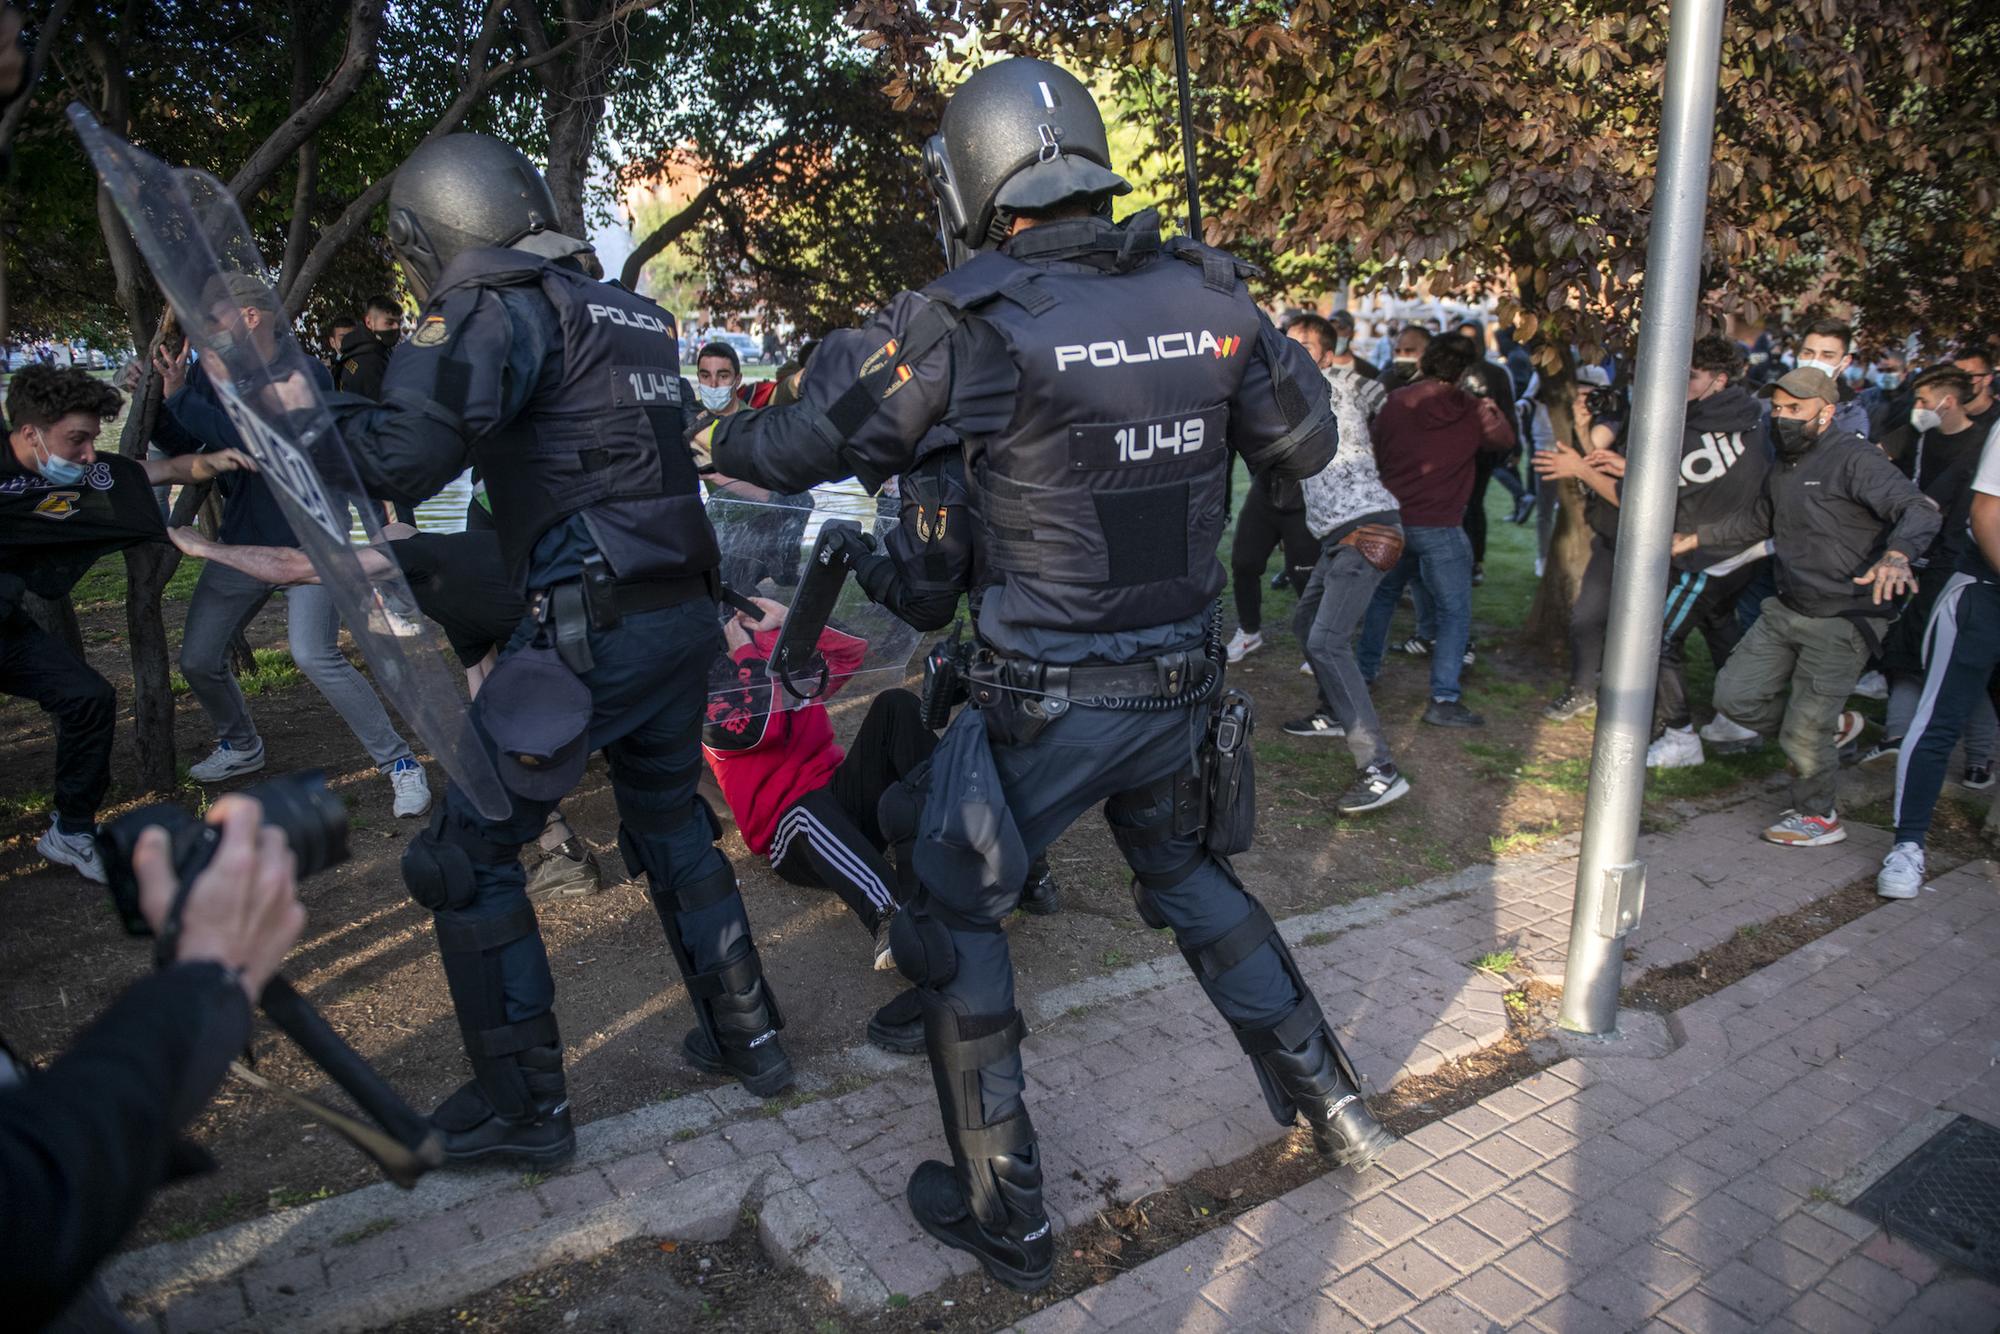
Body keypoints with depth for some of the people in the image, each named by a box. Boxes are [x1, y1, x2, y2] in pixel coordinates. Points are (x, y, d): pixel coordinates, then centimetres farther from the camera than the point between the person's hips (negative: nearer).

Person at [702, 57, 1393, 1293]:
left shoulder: (973, 319, -15)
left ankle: (1005, 1214, 22)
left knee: (955, 917, 14)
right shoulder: (1209, 291, -1)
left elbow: (805, 441, -7)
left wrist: (726, 437, 15)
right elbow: (1307, 440, 11)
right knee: (1186, 869, 30)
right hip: (1183, 680, 6)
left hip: (1048, 699, -5)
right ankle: (1331, 1099, 39)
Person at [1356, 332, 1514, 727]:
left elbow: (1375, 454, 13)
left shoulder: (1396, 402, 2)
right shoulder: (1471, 412, -5)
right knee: (1454, 613, 2)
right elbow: (1506, 439, 14)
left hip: (1392, 519, 4)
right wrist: (1485, 400, 24)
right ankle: (1443, 699, -6)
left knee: (1383, 593, 25)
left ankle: (1365, 669, 33)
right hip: (1440, 527, -4)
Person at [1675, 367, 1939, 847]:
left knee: (1804, 729, -4)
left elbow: (1919, 509, -28)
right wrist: (1695, 538, 28)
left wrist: (1897, 554, -48)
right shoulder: (1783, 469, 13)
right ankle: (1828, 730, 28)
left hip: (1843, 620, -8)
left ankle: (1817, 817, 20)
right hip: (1786, 609, 8)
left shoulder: (1853, 458, -16)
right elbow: (1756, 521, 31)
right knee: (1735, 697, 6)